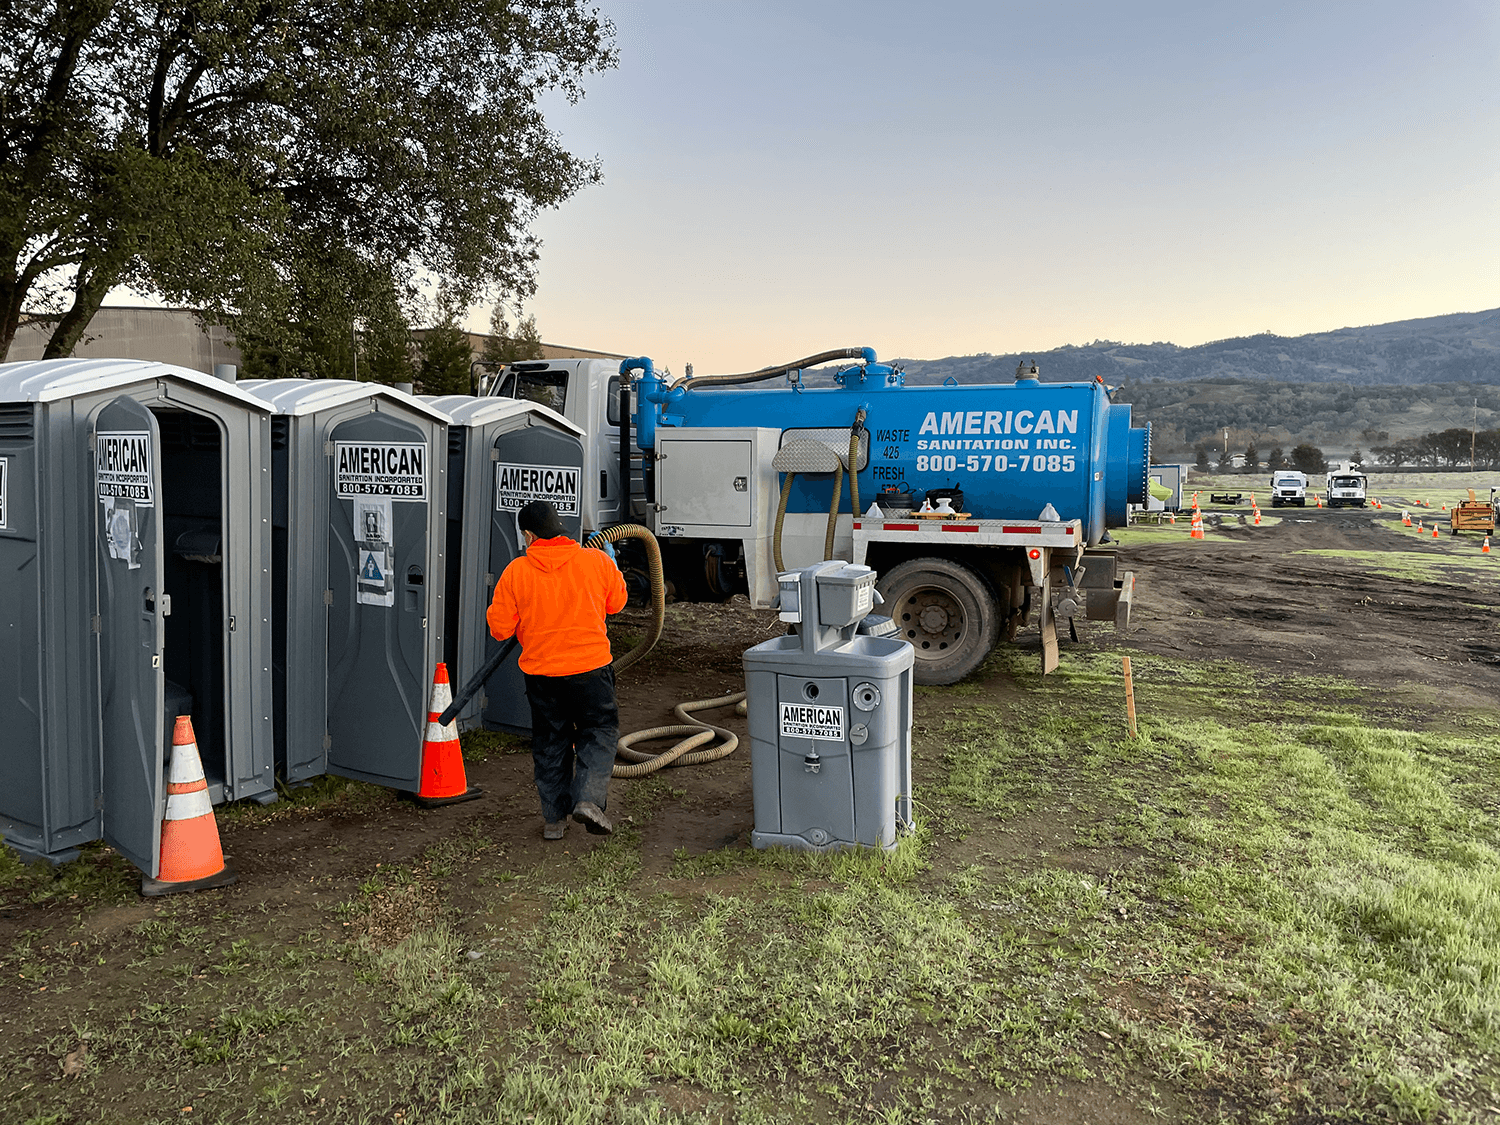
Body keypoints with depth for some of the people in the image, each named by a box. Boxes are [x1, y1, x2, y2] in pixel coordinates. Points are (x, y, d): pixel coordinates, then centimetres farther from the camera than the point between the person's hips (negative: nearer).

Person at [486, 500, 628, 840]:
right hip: (590, 667, -1)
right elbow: (616, 602, 11)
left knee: (550, 742, 15)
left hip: (541, 672, 1)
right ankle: (588, 799, -3)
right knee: (599, 732, 15)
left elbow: (499, 627, -2)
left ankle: (554, 818, 20)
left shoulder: (516, 572, -8)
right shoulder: (597, 561, -6)